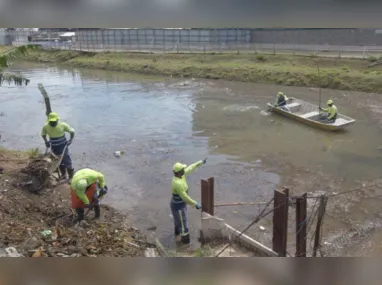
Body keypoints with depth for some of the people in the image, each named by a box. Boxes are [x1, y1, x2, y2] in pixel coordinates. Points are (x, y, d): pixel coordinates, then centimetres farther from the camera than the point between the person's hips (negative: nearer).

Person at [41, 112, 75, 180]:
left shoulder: (63, 125, -16)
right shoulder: (46, 127, -9)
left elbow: (72, 131, -4)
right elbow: (43, 134, 10)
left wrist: (70, 140, -14)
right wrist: (46, 141, -4)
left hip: (63, 146, -3)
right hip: (54, 147, 3)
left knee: (66, 160, -2)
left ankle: (71, 175, 12)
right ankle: (63, 175, 29)